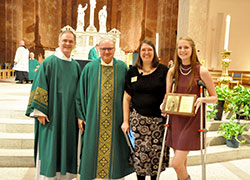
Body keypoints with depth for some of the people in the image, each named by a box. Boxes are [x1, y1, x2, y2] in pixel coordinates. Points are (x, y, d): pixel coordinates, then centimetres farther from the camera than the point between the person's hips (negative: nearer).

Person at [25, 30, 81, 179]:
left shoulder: (76, 66, 10)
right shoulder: (49, 62, -4)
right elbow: (40, 87, -7)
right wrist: (40, 111, -13)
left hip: (69, 115, 5)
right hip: (51, 114, -4)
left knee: (67, 147, 11)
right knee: (49, 147, 2)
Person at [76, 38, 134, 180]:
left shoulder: (122, 68, 1)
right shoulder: (90, 68, 1)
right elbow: (81, 93, 5)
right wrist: (80, 115, 1)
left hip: (116, 119, 0)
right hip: (94, 119, 0)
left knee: (114, 148, 9)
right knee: (94, 148, 9)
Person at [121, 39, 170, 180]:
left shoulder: (163, 70, 2)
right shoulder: (133, 71, 7)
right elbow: (127, 98, 9)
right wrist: (125, 121, 5)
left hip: (158, 119, -1)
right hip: (138, 118, 1)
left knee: (157, 152, 4)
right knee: (140, 152, 2)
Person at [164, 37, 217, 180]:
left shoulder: (201, 71, -7)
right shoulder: (173, 71, 5)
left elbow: (214, 97, -1)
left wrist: (202, 99, -21)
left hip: (192, 121, -4)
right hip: (176, 119, 4)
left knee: (177, 163, -8)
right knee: (181, 162, 15)